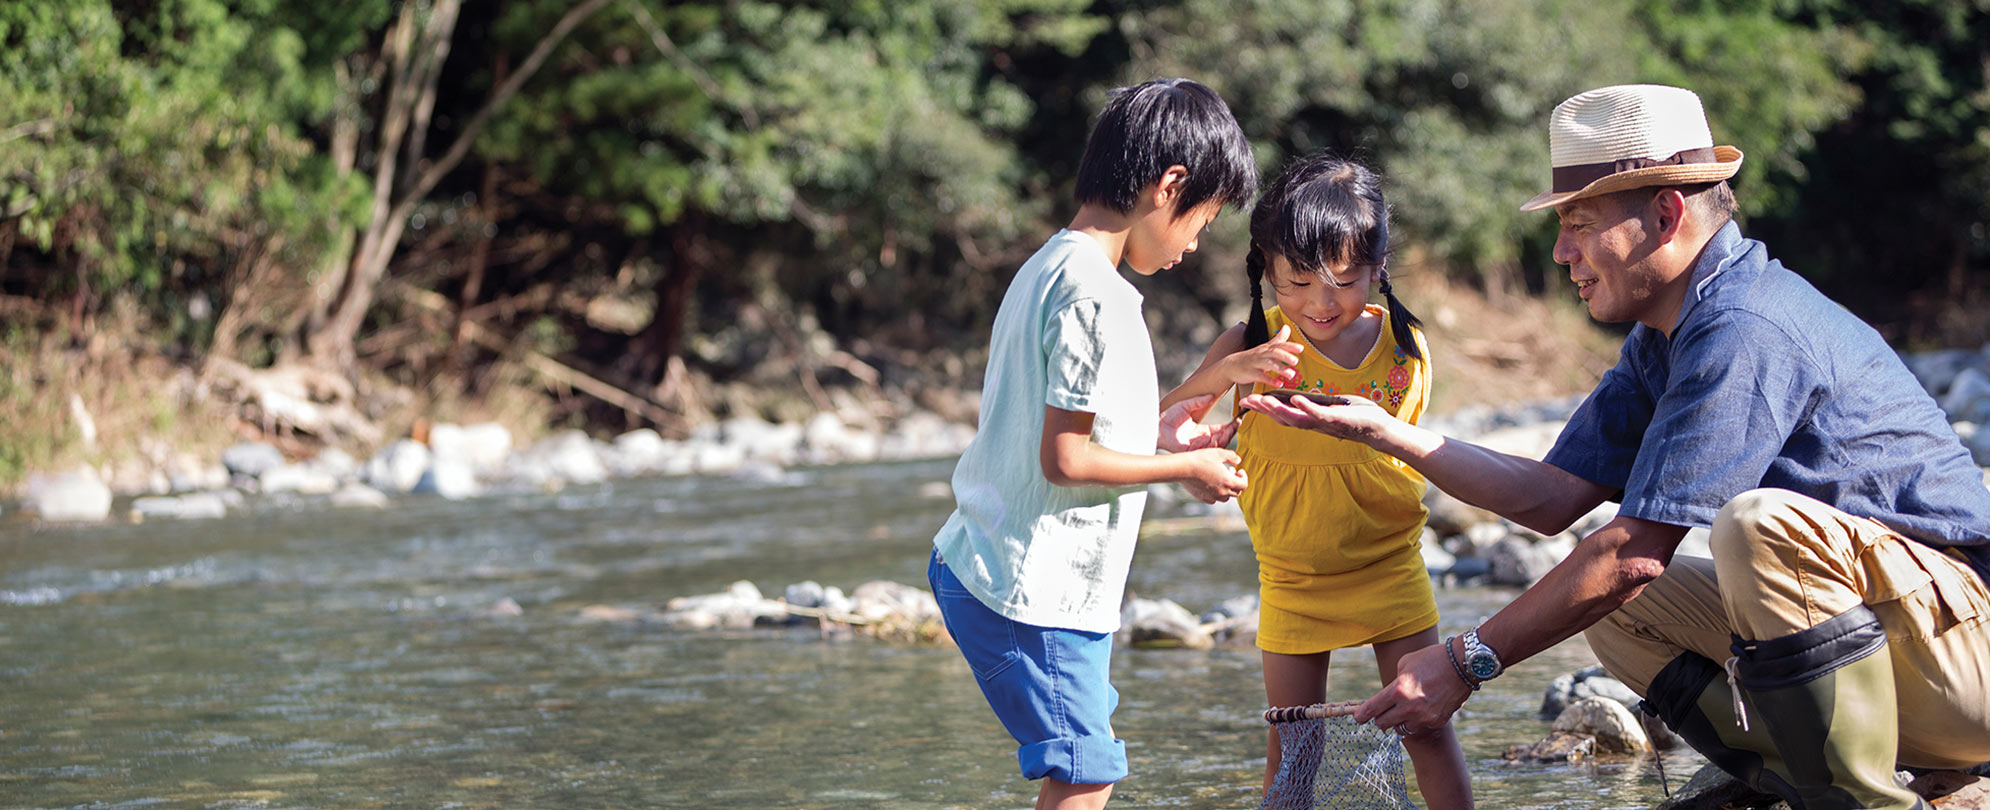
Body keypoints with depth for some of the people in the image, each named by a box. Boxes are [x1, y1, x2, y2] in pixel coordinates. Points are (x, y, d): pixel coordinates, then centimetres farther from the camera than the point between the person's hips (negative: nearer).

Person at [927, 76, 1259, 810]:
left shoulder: (1047, 268, 12)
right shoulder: (1095, 293, -19)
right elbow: (1065, 460, -19)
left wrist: (1149, 432, 14)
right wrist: (1186, 469, -8)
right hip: (1037, 587, -10)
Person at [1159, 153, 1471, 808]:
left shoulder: (1405, 348, -7)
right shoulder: (1257, 344, -11)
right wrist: (1226, 372, -34)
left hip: (1390, 570, 0)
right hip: (1293, 578, 0)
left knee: (1426, 724, 2)